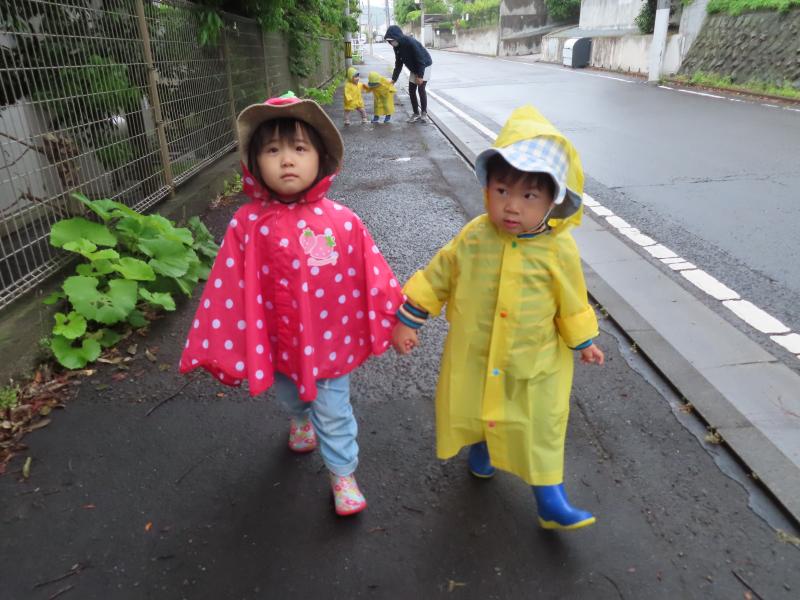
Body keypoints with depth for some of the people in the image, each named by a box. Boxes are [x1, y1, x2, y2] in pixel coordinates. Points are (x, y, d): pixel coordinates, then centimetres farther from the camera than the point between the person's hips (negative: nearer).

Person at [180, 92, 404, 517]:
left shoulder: (343, 221, -16)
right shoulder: (248, 224, -17)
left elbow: (371, 274, -6)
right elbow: (229, 291, -13)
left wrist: (397, 318, 1)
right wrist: (221, 346, -9)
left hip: (331, 341, -1)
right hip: (280, 341, 2)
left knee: (334, 415, 13)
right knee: (290, 397, 30)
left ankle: (343, 474, 38)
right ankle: (301, 419, 65)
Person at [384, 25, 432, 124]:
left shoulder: (411, 42, -31)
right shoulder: (397, 47, -8)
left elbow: (421, 60, -29)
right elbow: (398, 64, 0)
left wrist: (420, 76, -30)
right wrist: (394, 79, -4)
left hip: (425, 65, -7)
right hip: (413, 68, 7)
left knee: (421, 89, -16)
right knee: (411, 90, 2)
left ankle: (424, 113, -5)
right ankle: (416, 114, 11)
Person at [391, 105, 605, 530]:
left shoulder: (559, 250, -16)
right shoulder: (474, 237, -14)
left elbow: (571, 301, -1)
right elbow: (437, 278, -4)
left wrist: (583, 342, 11)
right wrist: (406, 320, -3)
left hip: (534, 361, -1)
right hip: (473, 355, 2)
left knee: (541, 428, 10)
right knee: (473, 409, 22)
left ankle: (550, 501, 28)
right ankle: (481, 447, 56)